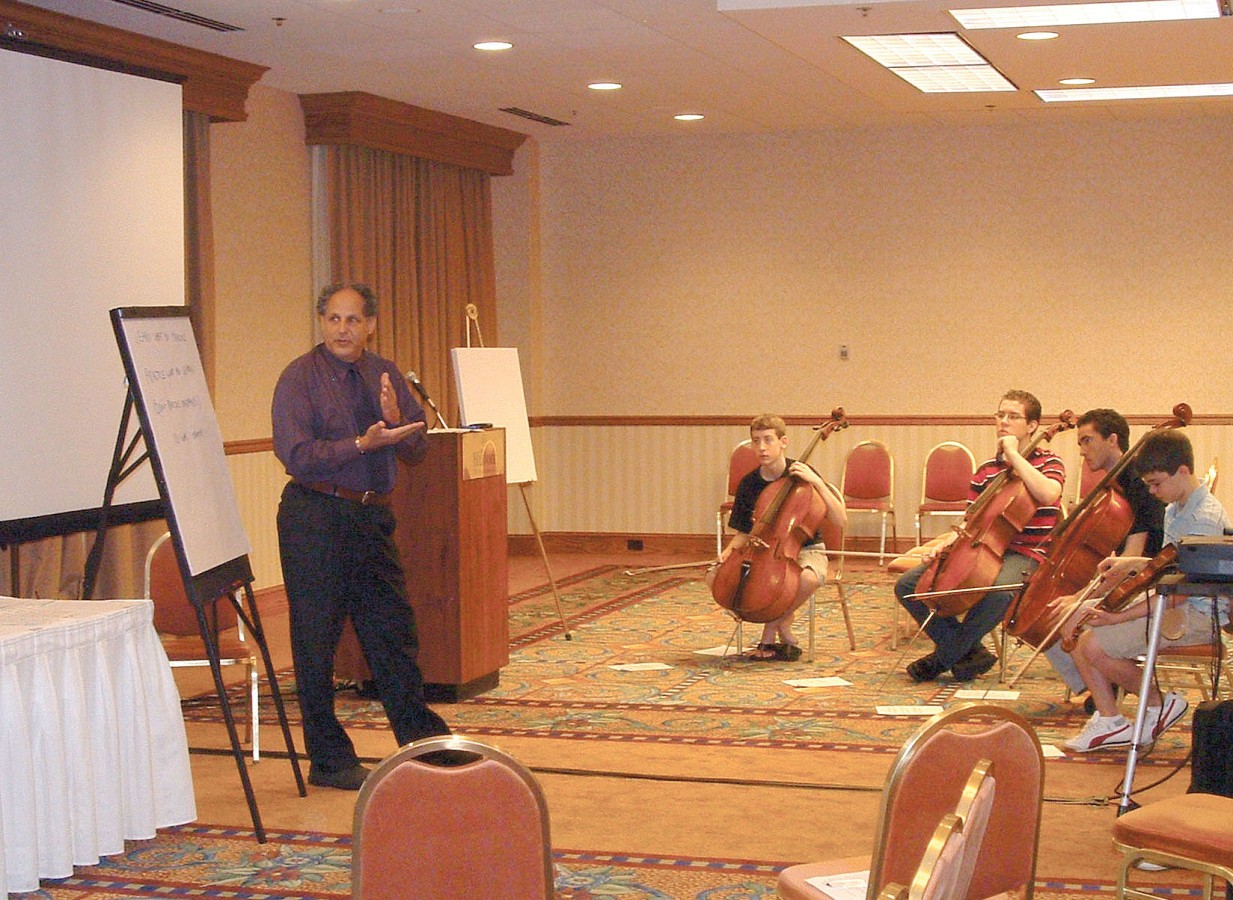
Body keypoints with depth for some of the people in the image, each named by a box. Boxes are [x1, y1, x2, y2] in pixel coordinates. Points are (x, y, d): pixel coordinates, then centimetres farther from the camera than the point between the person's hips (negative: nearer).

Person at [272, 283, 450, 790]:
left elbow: (417, 449, 7)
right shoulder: (300, 377, -8)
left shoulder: (385, 375, 10)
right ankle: (329, 761, 12)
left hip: (373, 518, 5)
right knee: (316, 639, 1)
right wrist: (362, 444, -25)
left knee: (393, 630, 12)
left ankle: (421, 740, 26)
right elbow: (295, 455, -17)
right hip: (315, 517, -5)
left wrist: (396, 419, -13)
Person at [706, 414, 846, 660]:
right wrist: (728, 552, -13)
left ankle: (771, 628, -10)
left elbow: (841, 520, -18)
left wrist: (817, 482, -27)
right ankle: (782, 625, -6)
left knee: (809, 577, -42)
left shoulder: (802, 473, -10)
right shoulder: (749, 484, 0)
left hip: (805, 550, -4)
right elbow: (743, 533, 9)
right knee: (714, 576, -20)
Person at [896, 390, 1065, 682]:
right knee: (907, 585, -9)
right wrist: (945, 544, -4)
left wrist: (1014, 455, -17)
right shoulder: (986, 470, 16)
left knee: (999, 590, -41)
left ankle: (943, 657, -19)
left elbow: (1048, 494, -24)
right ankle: (969, 651, -5)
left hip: (1024, 553, -6)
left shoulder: (1047, 462, 1)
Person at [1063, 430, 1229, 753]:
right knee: (1073, 623, -2)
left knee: (1094, 645, -21)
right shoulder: (1175, 510, 12)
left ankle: (1160, 702, 2)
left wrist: (1119, 617, -25)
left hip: (1196, 615, -10)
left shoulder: (1206, 519, -20)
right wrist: (1134, 562, 8)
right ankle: (1110, 720, 2)